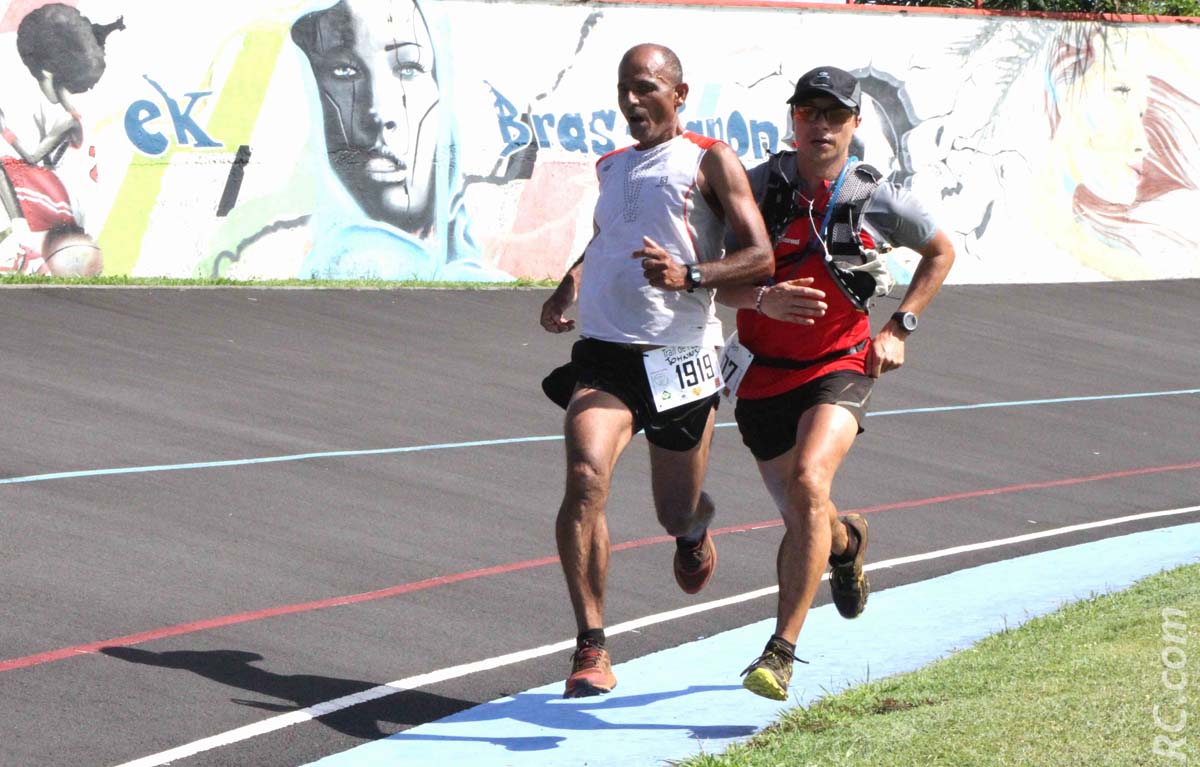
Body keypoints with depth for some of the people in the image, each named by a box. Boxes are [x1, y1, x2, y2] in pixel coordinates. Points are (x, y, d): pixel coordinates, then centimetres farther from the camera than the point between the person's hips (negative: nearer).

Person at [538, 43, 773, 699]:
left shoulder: (709, 162, 0)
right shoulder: (611, 167, 17)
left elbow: (761, 259, -8)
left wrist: (689, 276, -24)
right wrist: (569, 285, 19)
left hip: (679, 355, -3)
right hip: (603, 352, 3)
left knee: (676, 514, 9)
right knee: (585, 478, -23)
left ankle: (694, 527, 51)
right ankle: (591, 649, -21)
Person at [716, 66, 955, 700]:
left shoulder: (875, 199, -5)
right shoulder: (757, 188, -6)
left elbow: (940, 252, 14)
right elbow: (718, 281, -9)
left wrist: (898, 328, 4)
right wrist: (763, 299, -30)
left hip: (840, 366, -2)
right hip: (764, 372, 2)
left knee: (808, 482, -27)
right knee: (799, 517, 12)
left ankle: (781, 650, -25)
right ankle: (845, 542, 53)